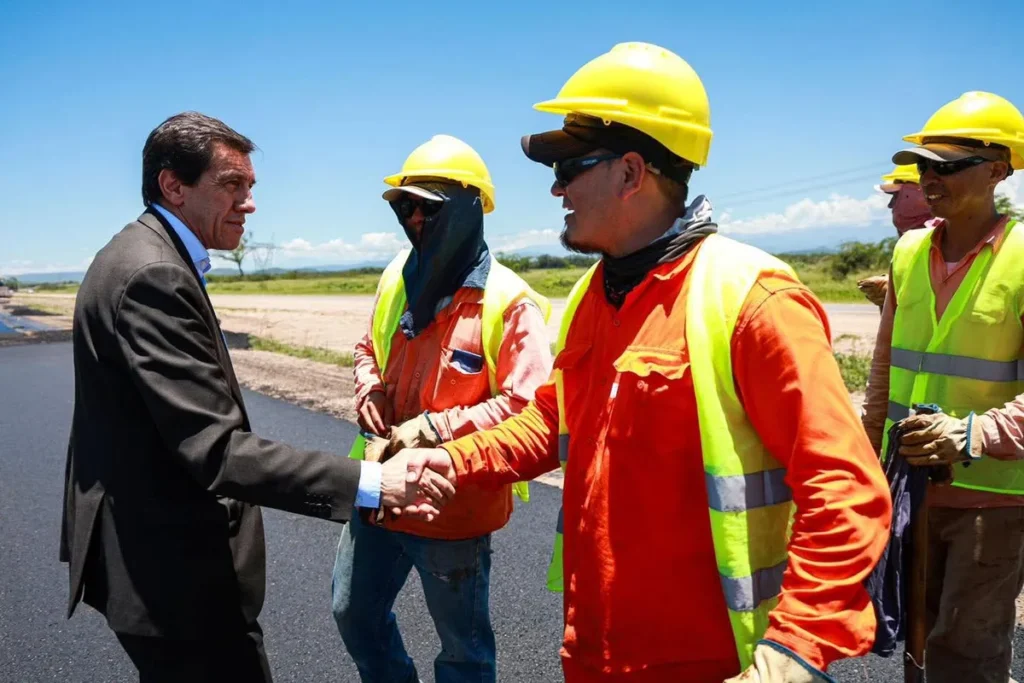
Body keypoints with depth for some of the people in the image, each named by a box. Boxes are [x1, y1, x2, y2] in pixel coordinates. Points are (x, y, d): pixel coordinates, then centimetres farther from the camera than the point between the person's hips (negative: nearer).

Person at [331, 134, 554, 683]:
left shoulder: (508, 301, -19)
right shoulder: (398, 276, 3)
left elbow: (527, 405, -24)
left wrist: (434, 428, -24)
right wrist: (368, 389, -2)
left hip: (453, 503, -7)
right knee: (353, 610, 25)